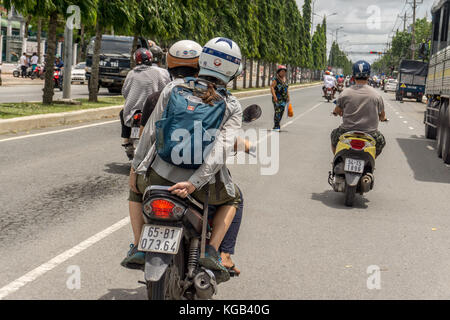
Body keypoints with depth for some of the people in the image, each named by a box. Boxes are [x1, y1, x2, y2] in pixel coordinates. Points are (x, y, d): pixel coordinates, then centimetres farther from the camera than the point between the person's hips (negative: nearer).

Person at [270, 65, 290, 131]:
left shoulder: (286, 79, 14)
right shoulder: (276, 79, -8)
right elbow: (272, 87, -15)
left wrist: (288, 97, 19)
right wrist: (274, 96, -24)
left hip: (284, 98, 7)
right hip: (277, 98, -7)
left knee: (282, 111, 7)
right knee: (278, 111, -12)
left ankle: (277, 125, 19)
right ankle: (276, 126, -7)